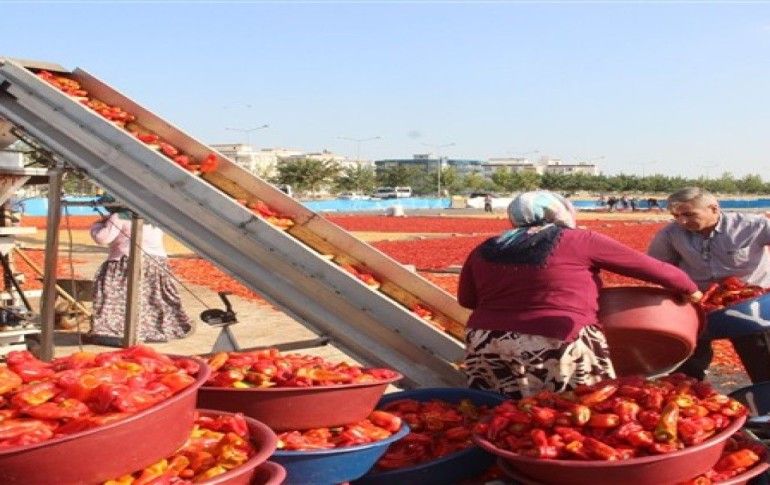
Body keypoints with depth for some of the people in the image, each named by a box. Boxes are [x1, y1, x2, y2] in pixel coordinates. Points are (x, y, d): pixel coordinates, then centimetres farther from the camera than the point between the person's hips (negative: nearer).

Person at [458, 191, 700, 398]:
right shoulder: (578, 241, 1)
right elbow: (650, 267, 6)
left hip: (487, 346, 5)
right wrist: (691, 289, 21)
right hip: (555, 349, -4)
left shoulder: (484, 250, 11)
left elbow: (466, 300, 23)